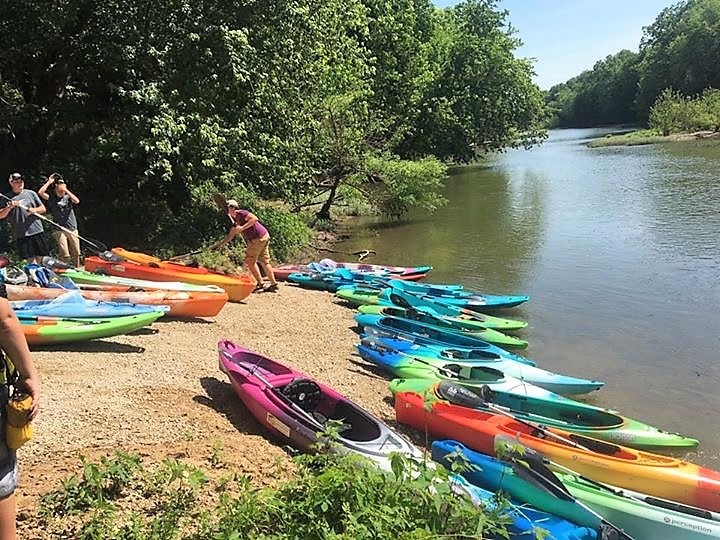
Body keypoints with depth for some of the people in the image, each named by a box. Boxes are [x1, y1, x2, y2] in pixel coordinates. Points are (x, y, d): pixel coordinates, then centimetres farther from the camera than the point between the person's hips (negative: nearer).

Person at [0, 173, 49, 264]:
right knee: (31, 259, -4)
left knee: (40, 257, 4)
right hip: (21, 234, -2)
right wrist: (10, 207, -16)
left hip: (37, 230, 2)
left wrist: (34, 210, -10)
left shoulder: (31, 193, 12)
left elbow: (43, 209, 11)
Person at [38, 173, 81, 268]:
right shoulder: (51, 198, 6)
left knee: (76, 253, 4)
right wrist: (49, 182, -1)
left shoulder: (68, 197, 9)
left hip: (73, 229, 2)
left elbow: (77, 201, -12)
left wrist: (66, 190, -8)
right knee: (64, 255, -7)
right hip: (60, 230, -2)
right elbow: (40, 192, -10)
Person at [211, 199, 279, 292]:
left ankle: (259, 283, 5)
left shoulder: (241, 213, -8)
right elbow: (230, 236, 25)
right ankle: (274, 284, 12)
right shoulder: (236, 221, 21)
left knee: (249, 260, 0)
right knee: (264, 262, 11)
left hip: (258, 238, -10)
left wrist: (243, 228, -24)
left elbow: (255, 219, -23)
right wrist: (219, 245, 22)